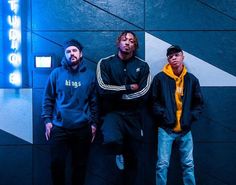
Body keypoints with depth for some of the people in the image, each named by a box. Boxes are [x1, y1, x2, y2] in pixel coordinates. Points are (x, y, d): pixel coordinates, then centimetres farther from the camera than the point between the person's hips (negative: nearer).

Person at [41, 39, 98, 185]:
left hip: (83, 128, 1)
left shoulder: (90, 75, 4)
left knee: (80, 165, 10)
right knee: (57, 163, 2)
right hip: (59, 127, 0)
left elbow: (94, 101, 7)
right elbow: (48, 99, 4)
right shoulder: (56, 73, 2)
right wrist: (47, 120, -3)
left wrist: (93, 123, 4)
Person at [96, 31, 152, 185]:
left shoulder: (143, 66, 4)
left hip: (133, 115, 2)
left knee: (133, 159, 8)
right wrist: (129, 88, -9)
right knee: (111, 140, -31)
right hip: (113, 113, -2)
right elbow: (103, 89, -12)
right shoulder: (105, 63, 2)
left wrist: (116, 94, -7)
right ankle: (119, 153, 6)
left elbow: (143, 94, -7)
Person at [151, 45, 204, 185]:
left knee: (188, 164, 9)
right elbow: (154, 101, 1)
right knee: (163, 163, -4)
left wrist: (191, 117, 0)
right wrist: (163, 115, -10)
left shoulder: (192, 79, 6)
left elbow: (199, 103, 12)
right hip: (166, 128, -2)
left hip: (185, 129, 3)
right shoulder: (160, 78, -2)